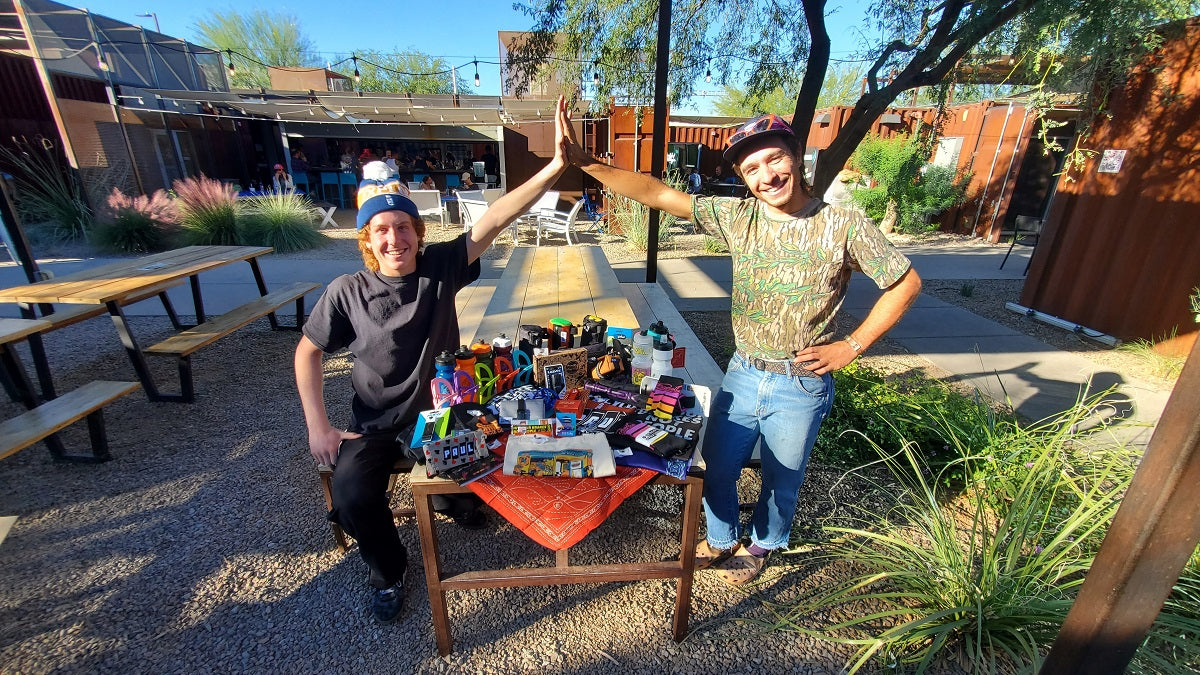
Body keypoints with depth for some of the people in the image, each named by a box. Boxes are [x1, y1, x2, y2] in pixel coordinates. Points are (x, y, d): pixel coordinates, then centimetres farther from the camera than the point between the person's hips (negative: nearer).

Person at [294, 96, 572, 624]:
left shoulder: (441, 267, -13)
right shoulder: (347, 292, -11)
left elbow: (495, 220, -24)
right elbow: (307, 353, 1)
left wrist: (555, 166, -33)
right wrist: (318, 426, -6)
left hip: (437, 411, 0)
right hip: (374, 423, 1)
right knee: (353, 496, -20)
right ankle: (389, 570, 13)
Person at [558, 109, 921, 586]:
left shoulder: (842, 227, -13)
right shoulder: (738, 217, -7)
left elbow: (906, 283, -2)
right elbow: (656, 193, -12)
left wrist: (852, 346, -9)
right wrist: (584, 161, -20)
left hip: (802, 386, -2)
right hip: (742, 374, 3)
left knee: (781, 480, 19)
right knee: (716, 468, 17)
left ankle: (761, 545, 51)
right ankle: (720, 540, 47)